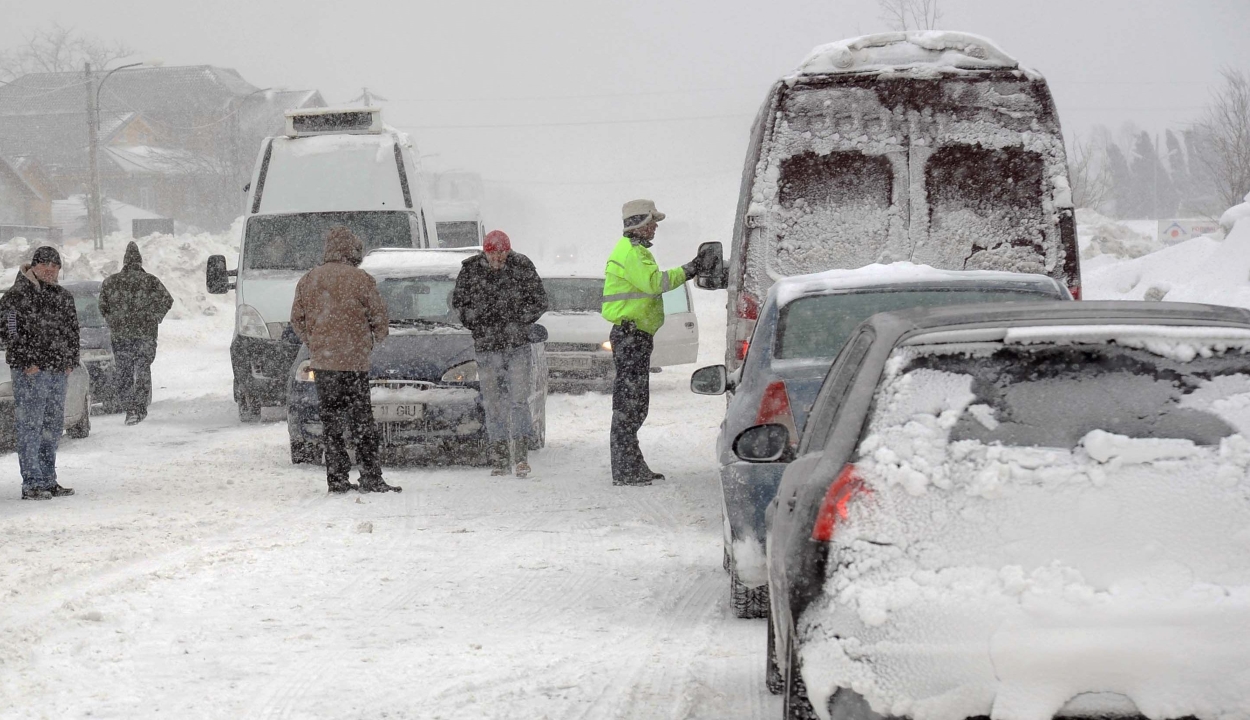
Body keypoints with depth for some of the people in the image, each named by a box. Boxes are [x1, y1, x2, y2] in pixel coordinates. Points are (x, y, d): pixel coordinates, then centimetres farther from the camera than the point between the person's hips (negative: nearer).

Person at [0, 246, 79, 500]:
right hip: (30, 372, -7)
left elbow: (72, 330, 22)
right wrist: (27, 362, -15)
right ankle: (31, 484, -7)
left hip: (59, 371, 7)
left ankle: (48, 480, 20)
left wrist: (71, 362, 10)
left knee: (54, 427, 12)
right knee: (30, 426, -8)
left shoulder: (63, 297, 16)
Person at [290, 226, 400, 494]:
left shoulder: (308, 280, 7)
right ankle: (370, 478, -5)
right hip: (353, 361, -4)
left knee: (330, 421, 9)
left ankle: (337, 479, 7)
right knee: (361, 421, -2)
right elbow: (378, 317, -3)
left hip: (321, 362, 4)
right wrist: (374, 339, 16)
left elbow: (297, 319, 12)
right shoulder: (361, 280, -7)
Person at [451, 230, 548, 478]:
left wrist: (518, 318, -9)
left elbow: (539, 301, 3)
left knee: (519, 400, -7)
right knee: (493, 405, 4)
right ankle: (499, 459, 9)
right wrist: (477, 320, -5)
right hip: (485, 346, 1)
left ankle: (521, 456, -6)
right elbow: (458, 302, 10)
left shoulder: (522, 267, -2)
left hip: (518, 345, -1)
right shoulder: (470, 270, 0)